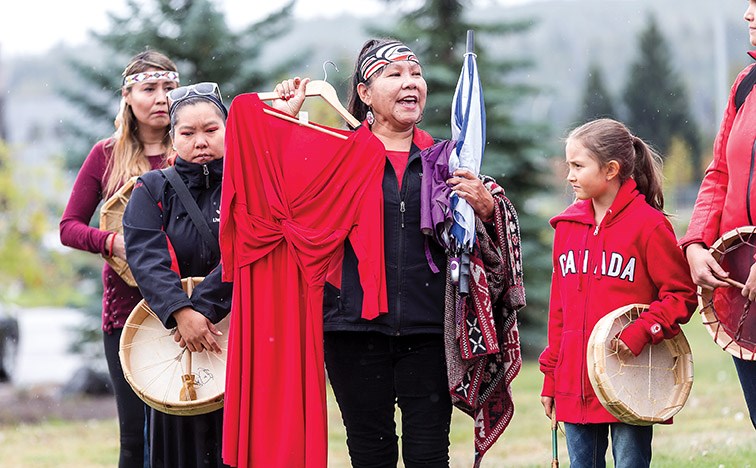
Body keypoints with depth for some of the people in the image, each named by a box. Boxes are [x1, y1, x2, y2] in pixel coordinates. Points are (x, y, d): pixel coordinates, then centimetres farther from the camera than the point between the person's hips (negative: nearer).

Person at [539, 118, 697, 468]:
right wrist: (550, 378, 14)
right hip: (575, 384, 6)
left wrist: (641, 332, -19)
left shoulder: (648, 224, -8)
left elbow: (682, 294, -6)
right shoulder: (567, 225, 10)